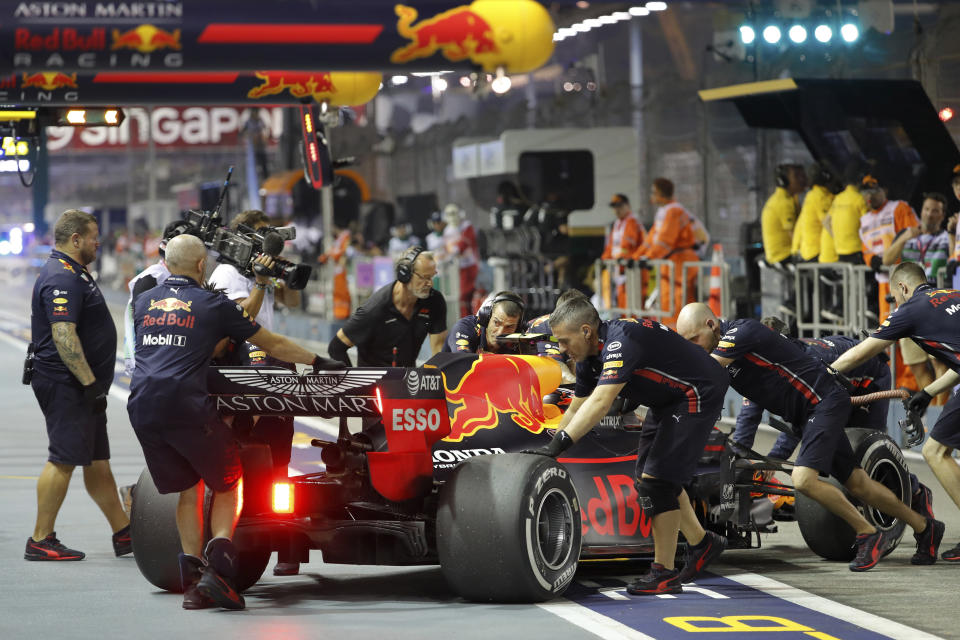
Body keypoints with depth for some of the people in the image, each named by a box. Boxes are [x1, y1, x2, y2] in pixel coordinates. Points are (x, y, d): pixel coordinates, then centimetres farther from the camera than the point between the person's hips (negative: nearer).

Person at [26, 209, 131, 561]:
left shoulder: (75, 274, 18)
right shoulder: (61, 279, -17)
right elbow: (64, 337, -25)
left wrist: (94, 384, 26)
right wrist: (90, 383, -26)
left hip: (82, 386, 11)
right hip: (66, 385, -11)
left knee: (97, 461, 13)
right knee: (64, 459, -8)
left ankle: (124, 534, 18)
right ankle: (40, 541, -5)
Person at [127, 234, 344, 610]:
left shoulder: (143, 302, 19)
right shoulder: (213, 304, 6)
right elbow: (272, 345, 13)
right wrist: (318, 362, 25)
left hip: (141, 406, 5)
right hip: (186, 405, -4)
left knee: (188, 491, 17)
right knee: (227, 484, 12)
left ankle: (191, 580, 8)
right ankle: (219, 568, -8)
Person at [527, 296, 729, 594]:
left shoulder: (621, 341, -31)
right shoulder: (591, 356, -1)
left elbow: (600, 403, -41)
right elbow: (576, 408, 8)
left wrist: (559, 444, -44)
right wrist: (549, 449, 1)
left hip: (697, 396, -10)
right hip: (666, 402, 10)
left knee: (656, 478, -14)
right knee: (648, 477, 14)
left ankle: (664, 573, -7)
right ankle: (700, 543, 30)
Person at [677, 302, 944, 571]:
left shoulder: (742, 332, -21)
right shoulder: (718, 348, 6)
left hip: (824, 402, -9)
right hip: (804, 416, 9)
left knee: (804, 479, -23)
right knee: (857, 484, 12)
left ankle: (870, 536, -9)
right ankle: (925, 528, 26)